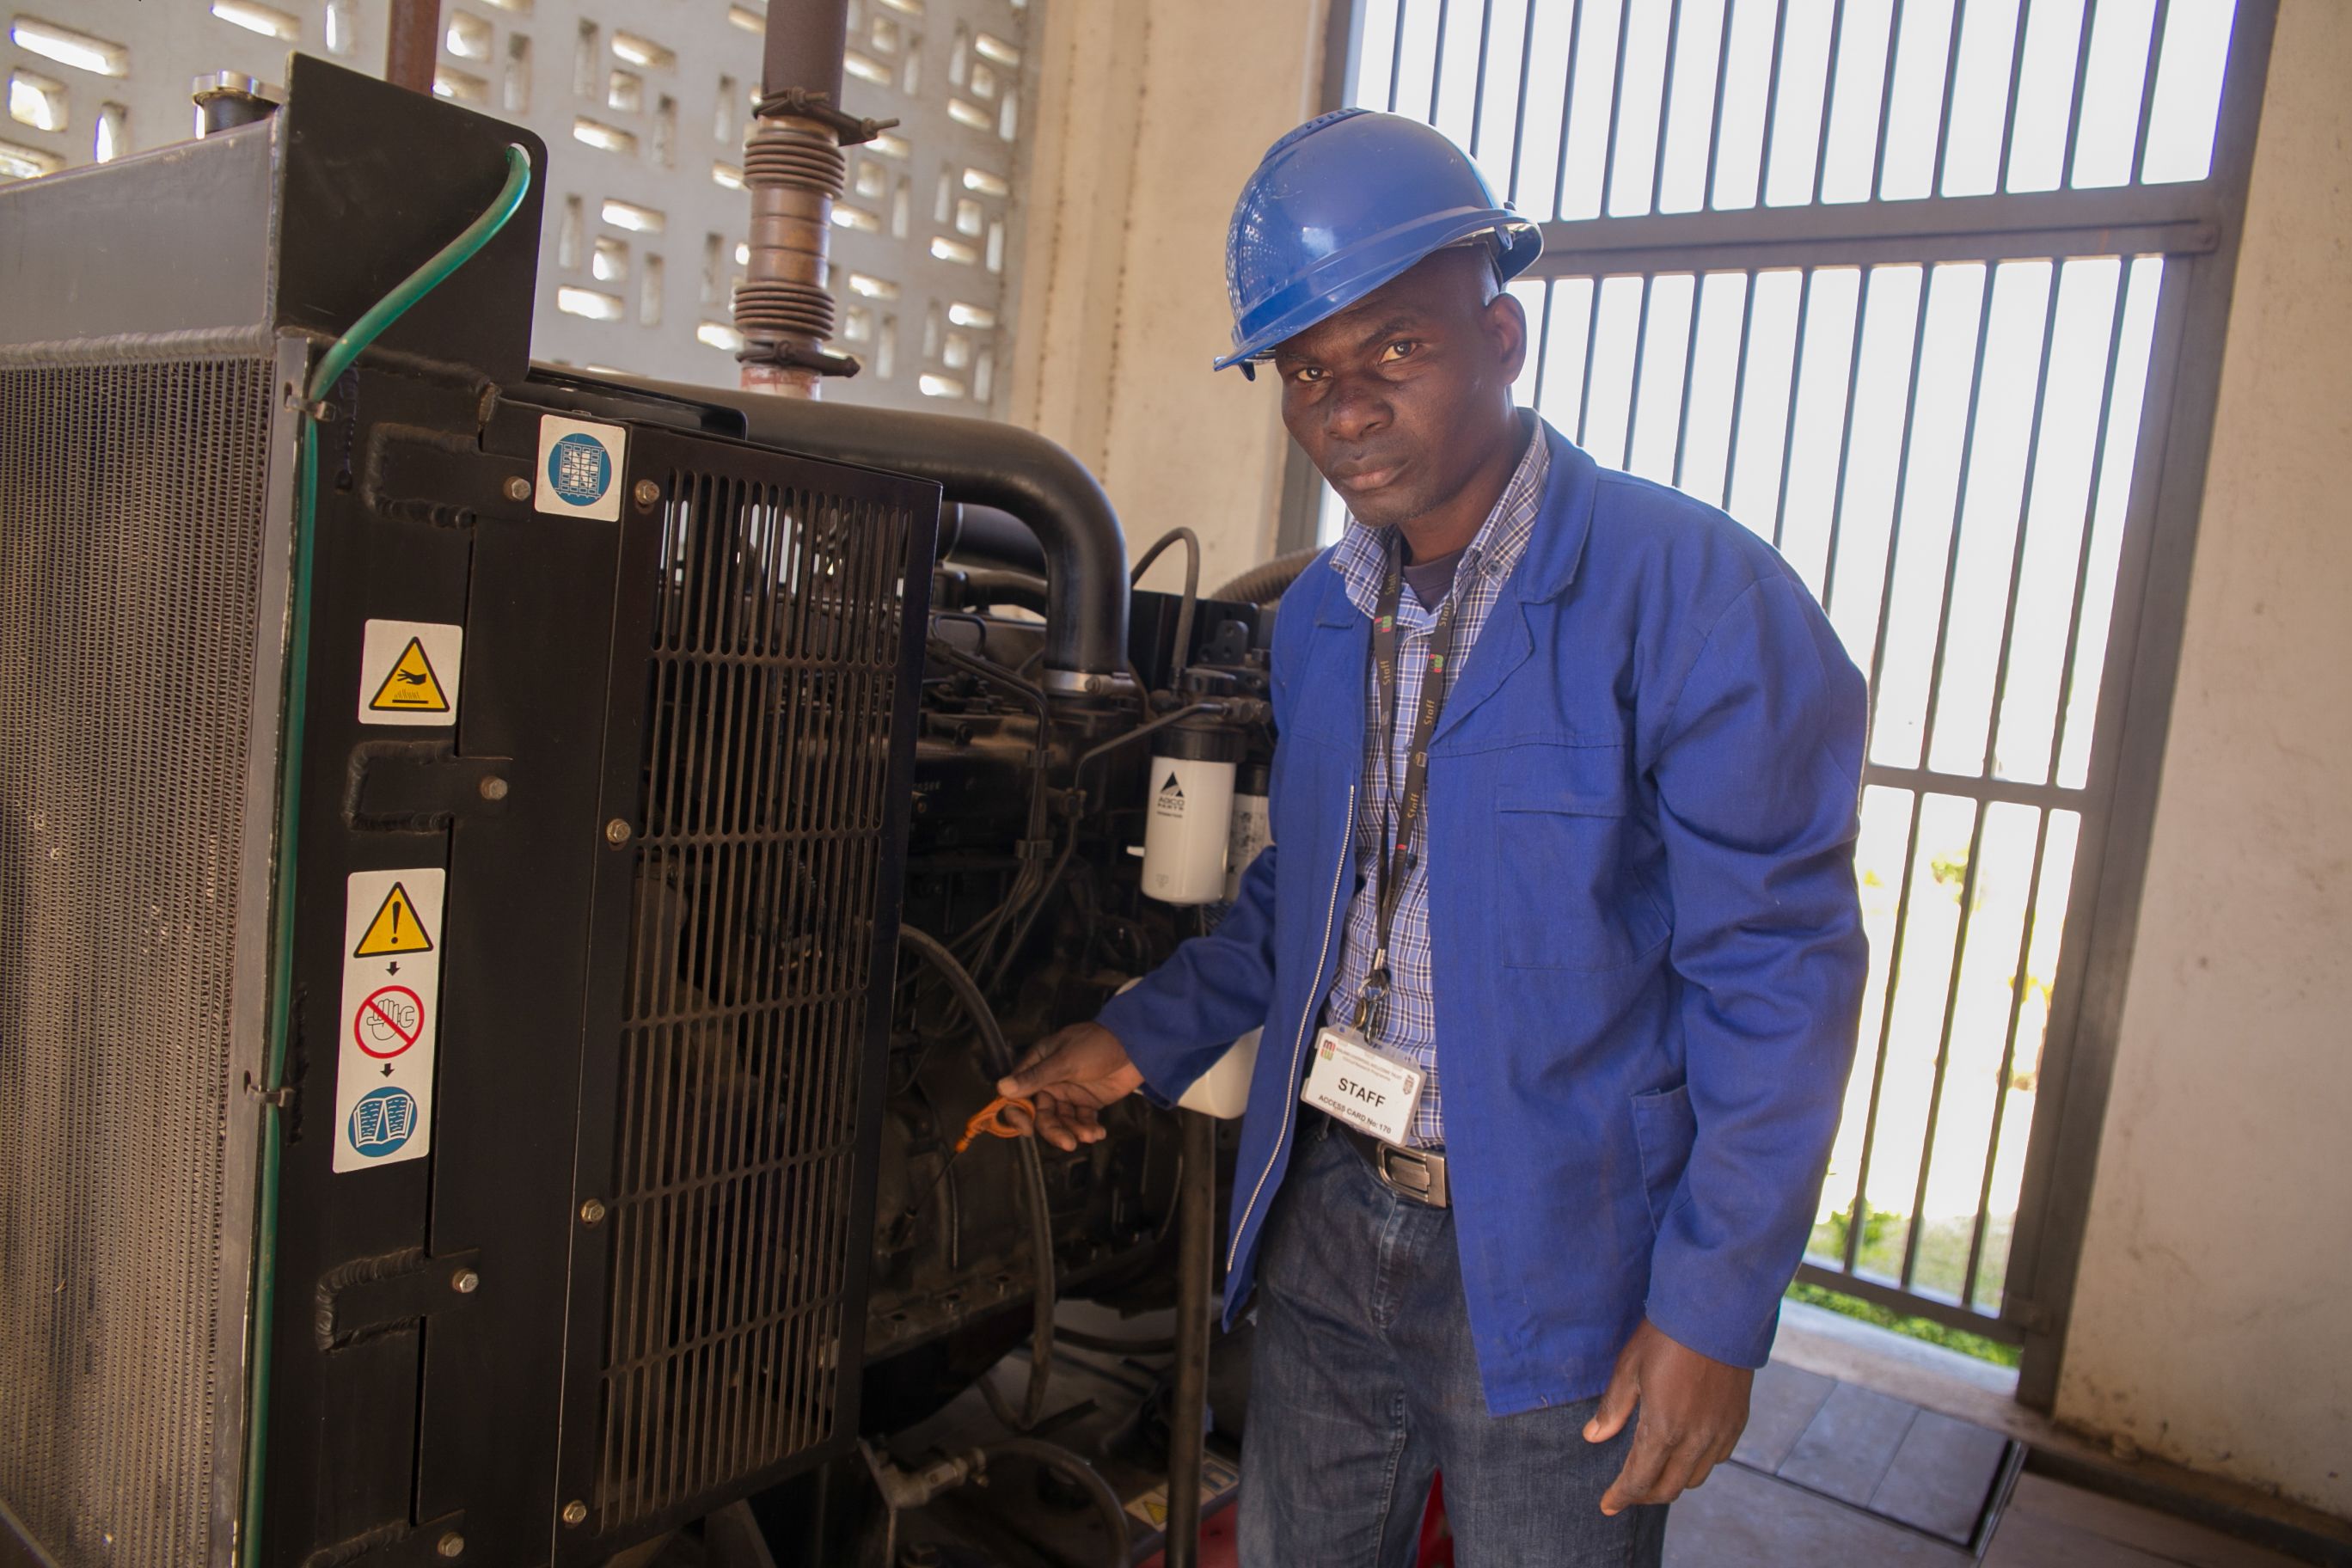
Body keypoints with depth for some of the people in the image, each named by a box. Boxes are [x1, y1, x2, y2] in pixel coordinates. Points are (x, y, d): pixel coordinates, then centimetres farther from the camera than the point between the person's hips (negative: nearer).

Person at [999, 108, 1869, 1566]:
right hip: (1326, 1221, 6)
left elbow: (1778, 970, -15)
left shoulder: (1696, 594, -16)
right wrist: (1146, 1040, 10)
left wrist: (1716, 1306, -16)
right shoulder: (1318, 617, 6)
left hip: (1560, 1266, -5)